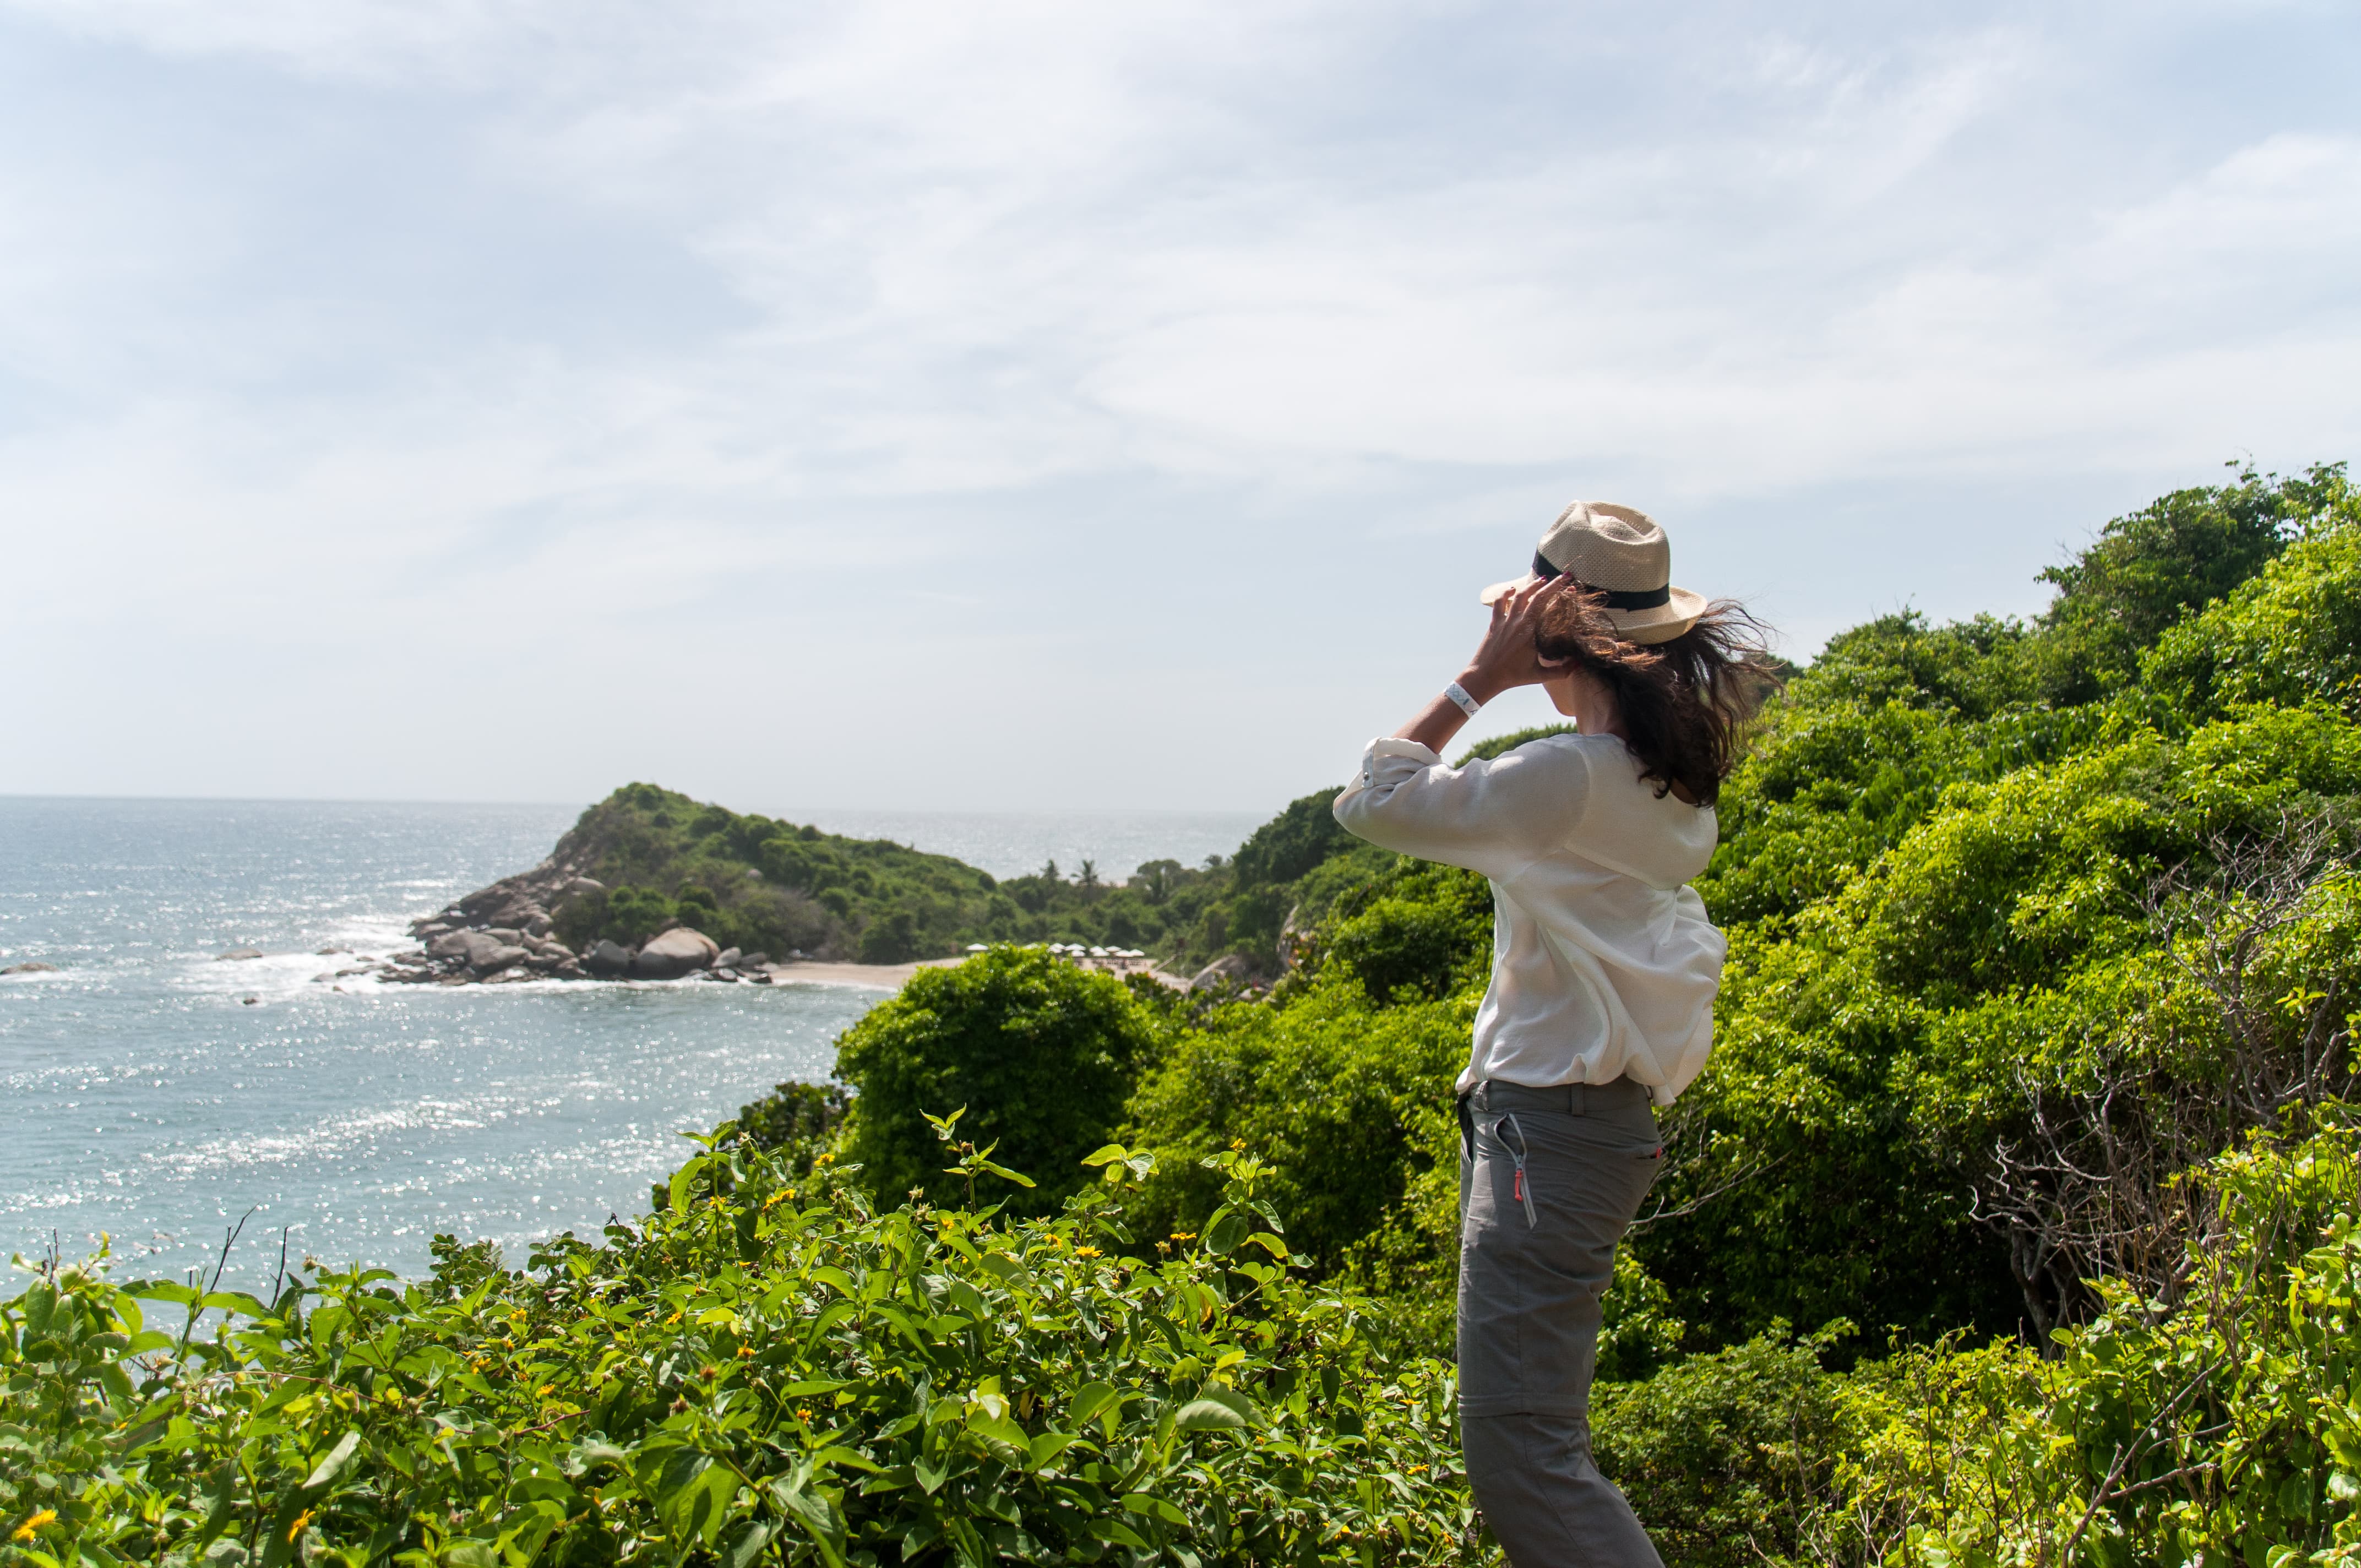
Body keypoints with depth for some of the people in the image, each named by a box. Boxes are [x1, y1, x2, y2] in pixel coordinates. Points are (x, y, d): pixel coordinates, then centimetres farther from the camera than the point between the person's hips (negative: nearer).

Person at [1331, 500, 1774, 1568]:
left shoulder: (1568, 778, -21)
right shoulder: (1668, 778, 7)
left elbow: (1371, 802, -14)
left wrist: (1479, 680, -12)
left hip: (1551, 1129, -10)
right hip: (1599, 1111, 10)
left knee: (1517, 1448, -9)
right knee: (1528, 1429, 21)